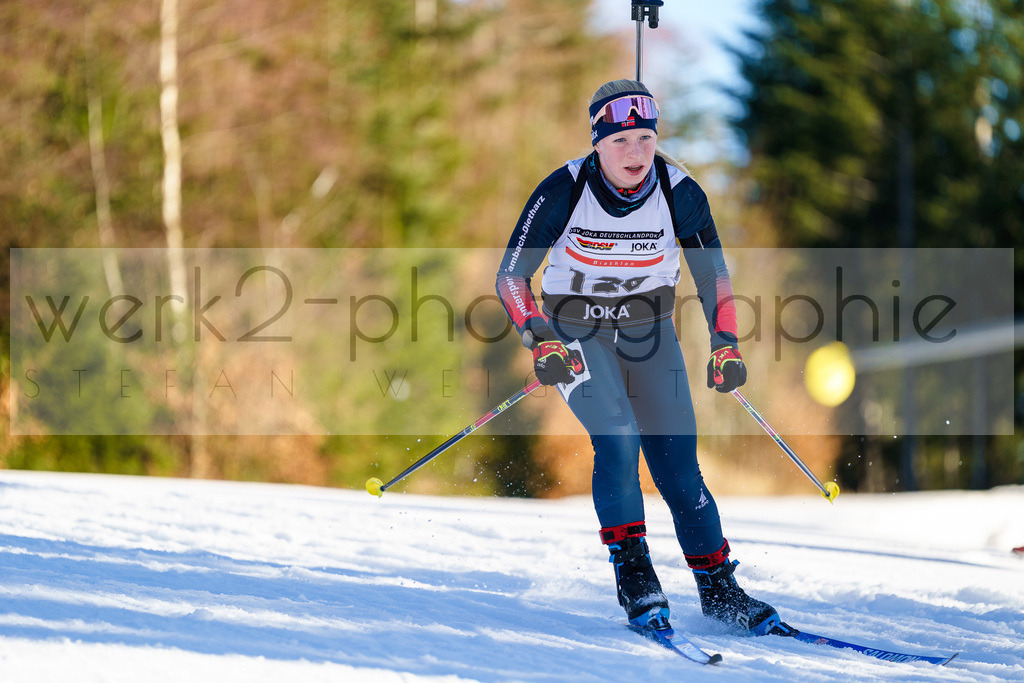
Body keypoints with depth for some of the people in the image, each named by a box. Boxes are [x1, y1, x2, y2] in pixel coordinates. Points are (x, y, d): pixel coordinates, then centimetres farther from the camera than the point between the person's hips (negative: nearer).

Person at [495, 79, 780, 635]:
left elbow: (713, 277, -3)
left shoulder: (679, 193, -15)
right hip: (575, 334, -2)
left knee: (678, 465, -5)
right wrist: (541, 342, -31)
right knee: (617, 438, -25)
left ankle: (718, 589, 8)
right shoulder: (563, 192, -20)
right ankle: (632, 574, -14)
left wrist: (725, 344, -16)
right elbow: (511, 278, -17)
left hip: (649, 333, 2)